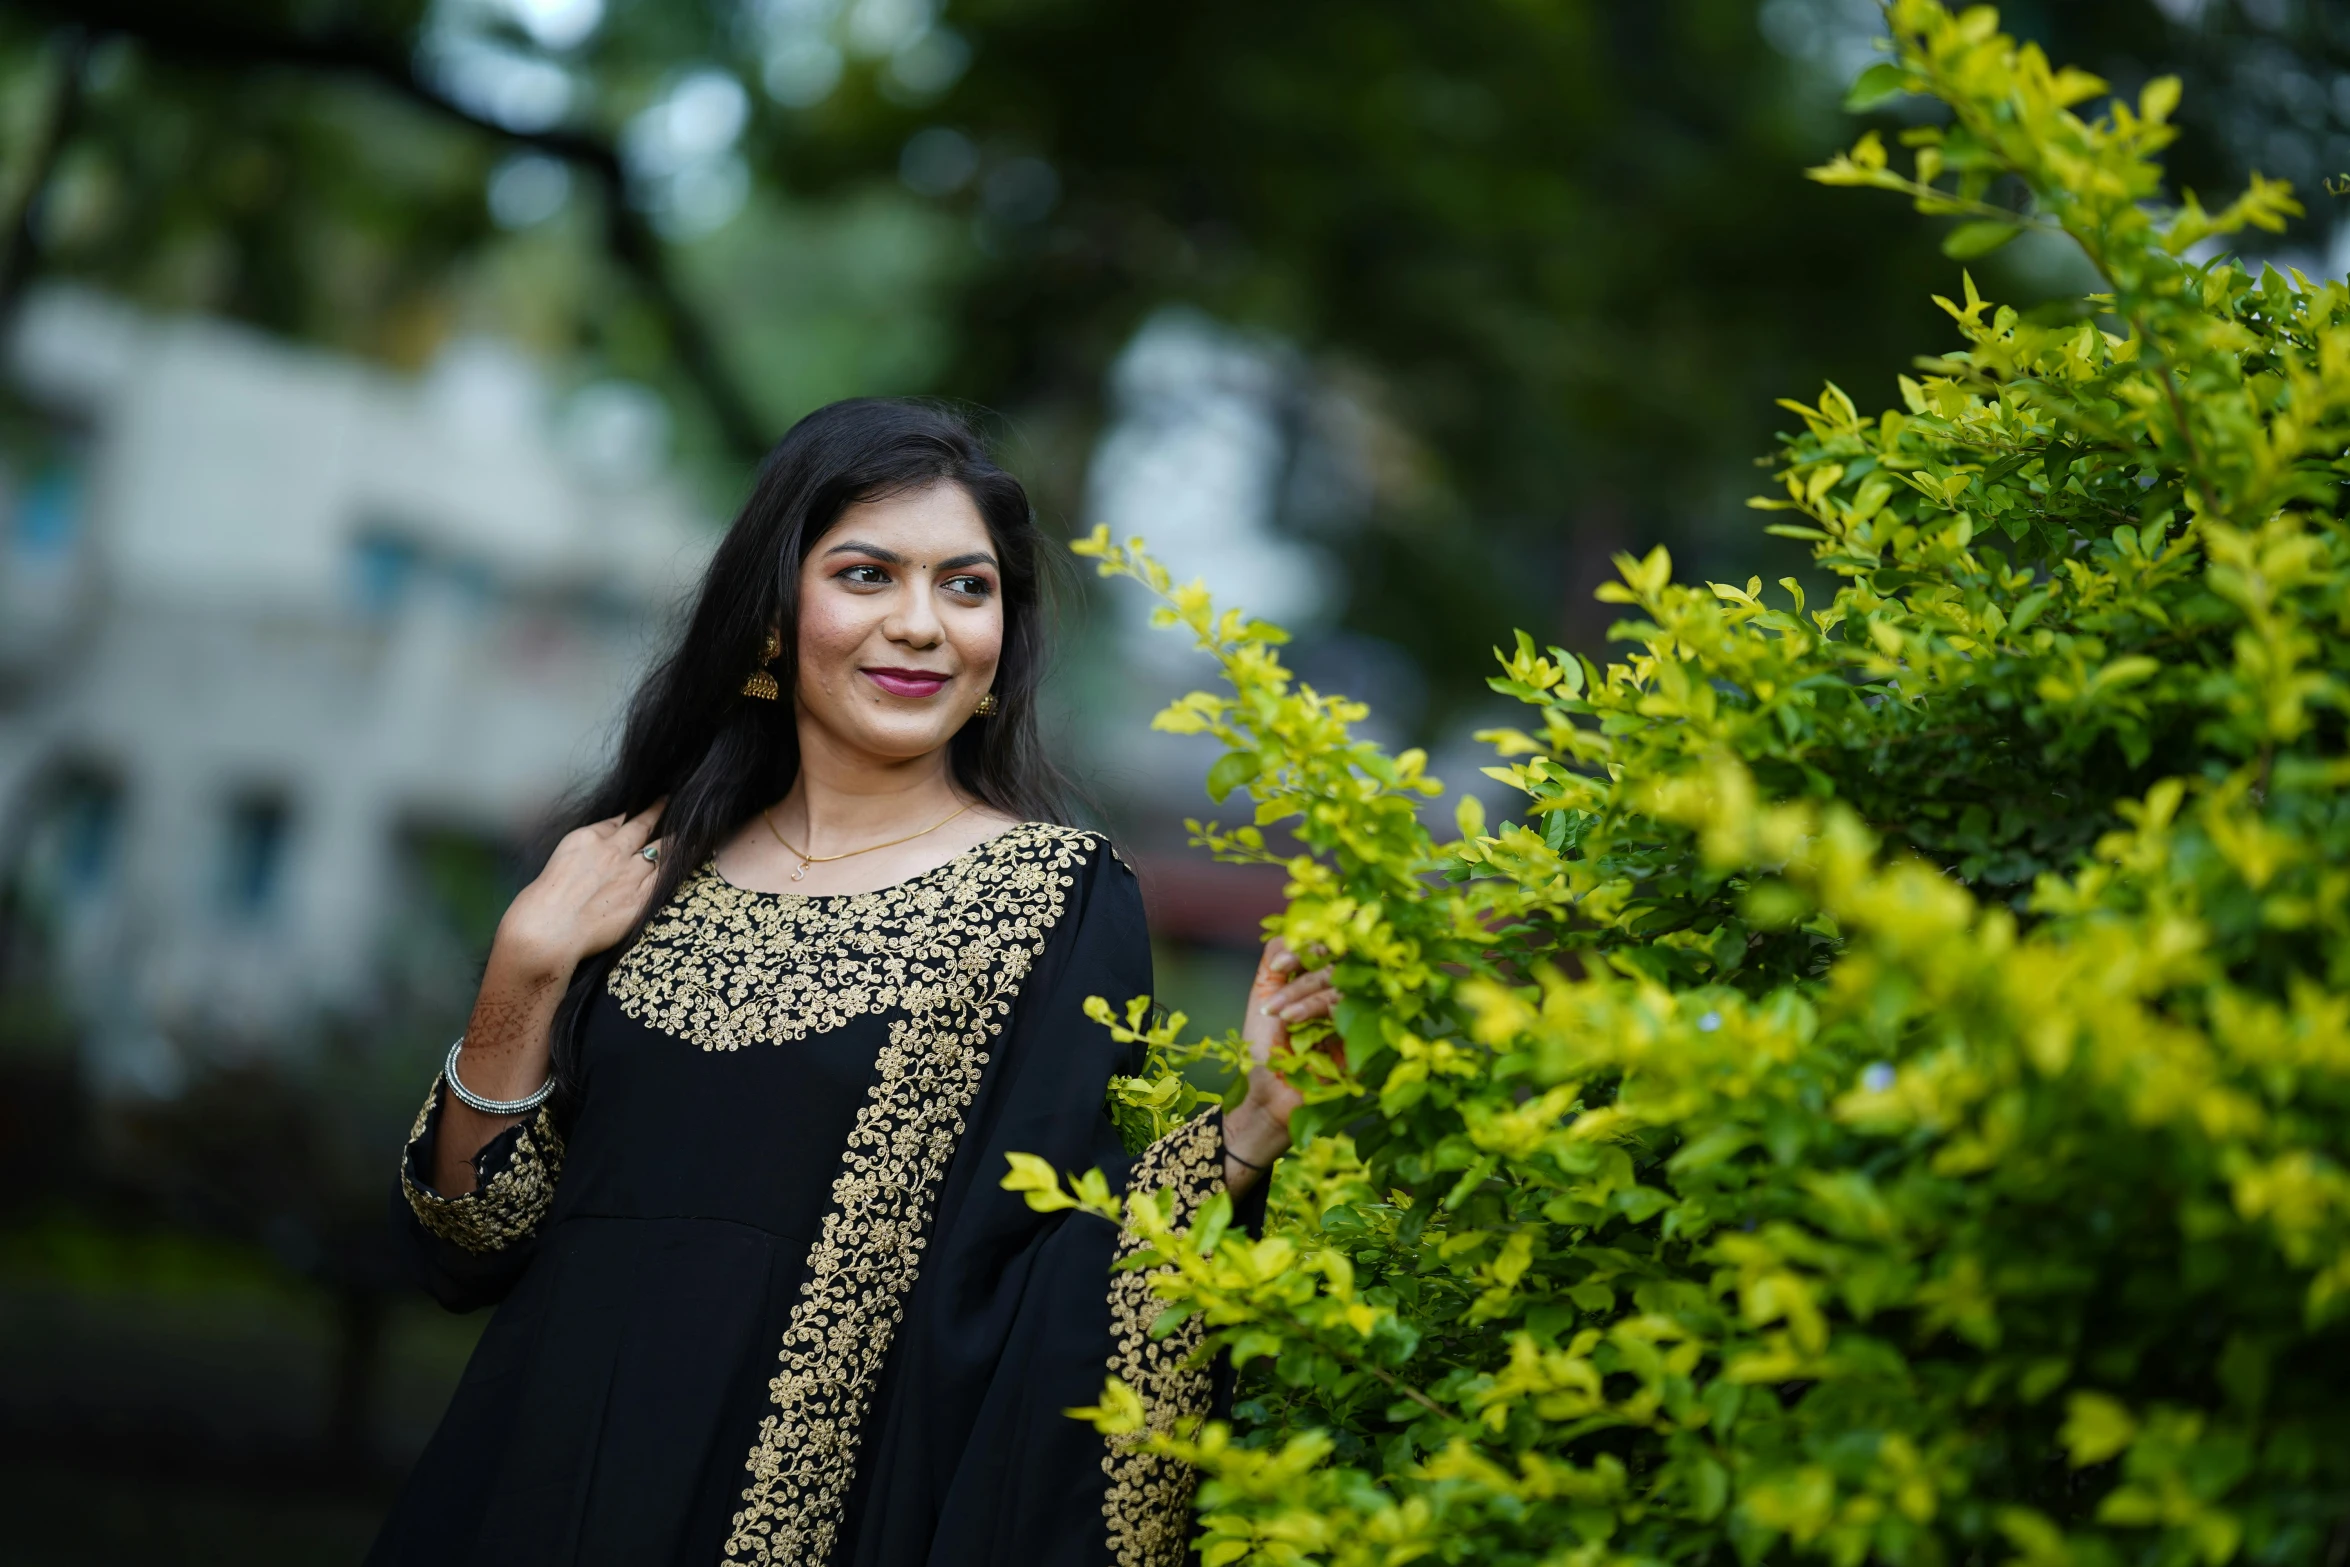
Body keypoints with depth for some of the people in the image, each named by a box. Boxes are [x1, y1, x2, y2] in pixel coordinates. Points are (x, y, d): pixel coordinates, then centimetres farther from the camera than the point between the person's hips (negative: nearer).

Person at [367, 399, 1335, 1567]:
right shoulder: (647, 869, 4)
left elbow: (1064, 1289, -13)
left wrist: (1242, 1135, -27)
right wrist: (526, 968, -8)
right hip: (552, 1471, 3)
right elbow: (475, 1229, 3)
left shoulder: (1061, 897, -6)